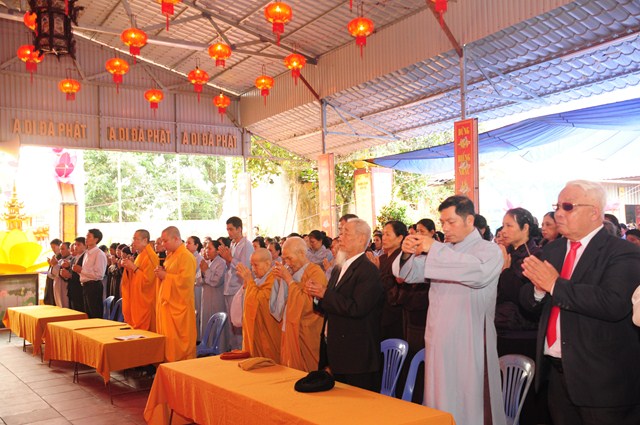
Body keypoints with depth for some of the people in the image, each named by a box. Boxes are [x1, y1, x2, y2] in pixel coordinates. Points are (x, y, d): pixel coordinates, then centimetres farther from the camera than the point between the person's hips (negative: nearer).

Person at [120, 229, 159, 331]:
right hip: (137, 300, 9)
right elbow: (133, 277, 20)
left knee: (143, 332, -7)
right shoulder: (140, 256, 15)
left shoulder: (150, 257, -14)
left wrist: (134, 267, -19)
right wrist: (128, 267, 3)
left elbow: (147, 279, -22)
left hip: (145, 302, -9)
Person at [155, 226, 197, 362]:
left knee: (177, 340, -5)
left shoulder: (186, 256, -13)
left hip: (178, 306, -9)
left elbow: (185, 279, -24)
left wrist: (165, 276, -15)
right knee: (167, 338, 11)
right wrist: (161, 272, 2)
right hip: (166, 303, 9)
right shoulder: (170, 255, 15)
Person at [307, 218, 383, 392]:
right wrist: (316, 295, -2)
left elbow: (357, 309, -25)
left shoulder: (369, 271, -14)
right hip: (335, 352, 9)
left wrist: (325, 294, -17)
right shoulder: (338, 269, 14)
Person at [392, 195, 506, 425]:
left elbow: (479, 272, -26)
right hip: (440, 341, 5)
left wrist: (435, 249, -24)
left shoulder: (489, 250, -3)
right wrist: (407, 253, -11)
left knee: (469, 403, 2)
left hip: (469, 343, -5)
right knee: (440, 400, 10)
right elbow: (410, 274, 11)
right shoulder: (442, 251, 13)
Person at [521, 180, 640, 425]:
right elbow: (528, 302, 9)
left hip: (601, 379, -6)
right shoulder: (552, 250, 9)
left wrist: (555, 284, -23)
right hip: (556, 371, 6)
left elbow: (615, 304, -28)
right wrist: (539, 287, -14)